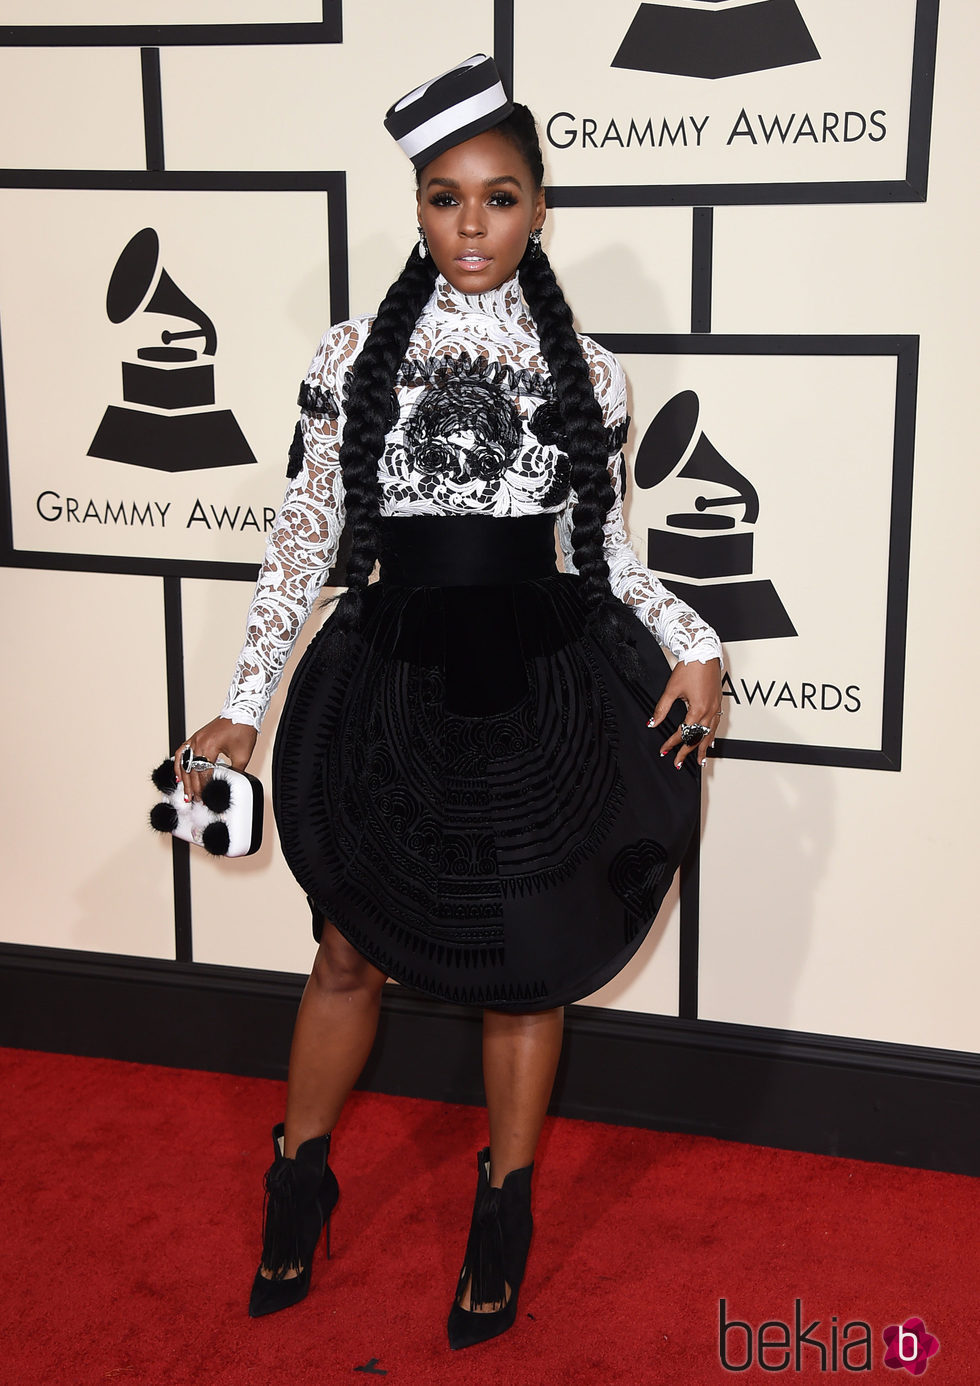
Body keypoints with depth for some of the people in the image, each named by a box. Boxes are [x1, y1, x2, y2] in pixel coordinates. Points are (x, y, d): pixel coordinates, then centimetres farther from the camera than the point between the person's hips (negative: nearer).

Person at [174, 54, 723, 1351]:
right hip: (393, 685, 0)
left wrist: (694, 646, -6)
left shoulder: (586, 369, 3)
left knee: (529, 961, 10)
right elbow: (304, 539, 2)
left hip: (544, 694, 1)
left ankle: (504, 1208, 32)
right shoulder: (353, 356, 1)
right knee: (350, 951, 11)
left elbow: (609, 549, 10)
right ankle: (298, 1178, 36)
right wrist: (245, 705, 0)